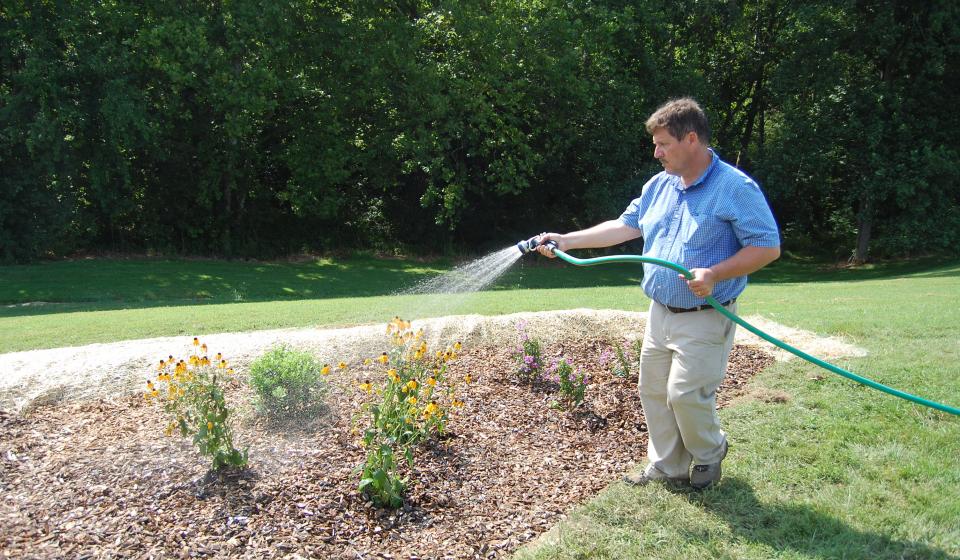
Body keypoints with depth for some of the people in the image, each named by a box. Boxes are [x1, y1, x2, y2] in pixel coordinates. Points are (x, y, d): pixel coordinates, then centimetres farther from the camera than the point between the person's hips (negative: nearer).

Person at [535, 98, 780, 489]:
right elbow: (626, 226, 14)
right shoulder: (658, 186, 9)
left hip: (704, 319, -7)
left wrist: (715, 274, -26)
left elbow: (767, 247, -14)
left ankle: (709, 454, 22)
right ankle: (666, 467, 27)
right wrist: (566, 240, 8)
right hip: (660, 313, 7)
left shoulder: (736, 188, -14)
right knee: (654, 391, 11)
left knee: (685, 394, -8)